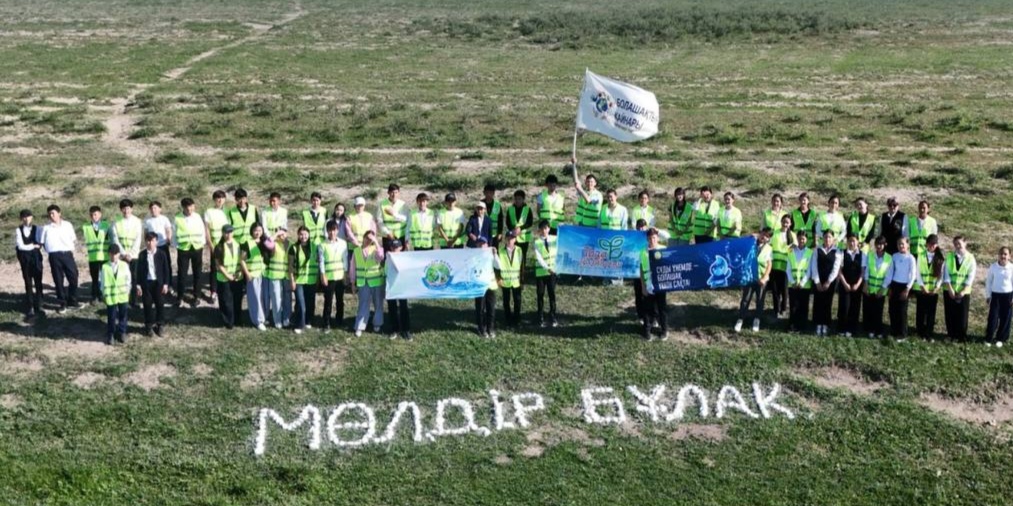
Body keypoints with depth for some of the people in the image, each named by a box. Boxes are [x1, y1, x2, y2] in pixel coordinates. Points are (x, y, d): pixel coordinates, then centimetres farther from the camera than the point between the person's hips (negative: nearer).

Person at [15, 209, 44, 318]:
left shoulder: (36, 229, 3)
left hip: (36, 258, 1)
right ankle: (29, 309, 8)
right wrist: (33, 246, -5)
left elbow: (40, 243, -2)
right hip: (25, 259, -1)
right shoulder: (18, 230, 0)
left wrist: (28, 246, -13)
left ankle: (38, 307, 10)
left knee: (38, 283, 2)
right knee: (28, 284, 4)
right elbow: (20, 246, -7)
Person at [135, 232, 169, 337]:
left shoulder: (162, 254, -4)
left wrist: (165, 284, -3)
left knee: (159, 304, 6)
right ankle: (149, 325, 18)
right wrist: (138, 285, -3)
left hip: (158, 283, 0)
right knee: (147, 304, 7)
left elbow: (166, 270, 0)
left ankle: (159, 325, 18)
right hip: (146, 282, 0)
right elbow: (139, 270, 1)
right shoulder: (142, 255, -3)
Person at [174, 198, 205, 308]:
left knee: (197, 273, 9)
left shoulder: (197, 217, -1)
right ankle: (179, 297, 16)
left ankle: (196, 296, 21)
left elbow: (202, 231, 5)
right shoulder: (178, 219, -7)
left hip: (197, 248, 2)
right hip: (183, 249, -2)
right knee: (181, 274, 3)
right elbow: (175, 234, 0)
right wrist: (177, 246, -2)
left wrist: (202, 244, 2)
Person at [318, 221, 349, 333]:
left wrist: (346, 273, 4)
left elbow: (345, 259, 7)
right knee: (328, 301, 0)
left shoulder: (343, 243, 2)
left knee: (340, 300, 13)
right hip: (328, 277, -3)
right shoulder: (323, 245, -4)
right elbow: (321, 261, -3)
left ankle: (339, 321, 27)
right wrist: (323, 275, -8)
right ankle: (327, 324, 6)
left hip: (340, 276, 3)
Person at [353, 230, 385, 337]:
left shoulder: (377, 248, -5)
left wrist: (375, 242, -31)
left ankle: (377, 324, 29)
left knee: (378, 304, 11)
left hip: (377, 281, -1)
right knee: (363, 305, 1)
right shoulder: (357, 250, 4)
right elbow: (353, 267, 9)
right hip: (362, 282, 1)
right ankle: (359, 327, 4)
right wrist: (353, 282, 9)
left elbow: (381, 257, -30)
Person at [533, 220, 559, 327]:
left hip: (552, 271, 2)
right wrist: (547, 268, -21)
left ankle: (553, 317, 14)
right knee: (540, 295, 4)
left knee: (552, 294, 4)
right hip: (540, 271, -2)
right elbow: (538, 257, -13)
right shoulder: (537, 241, -5)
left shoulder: (554, 239, 3)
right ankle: (541, 319, 11)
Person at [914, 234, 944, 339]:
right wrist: (922, 287, -12)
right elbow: (917, 272, -6)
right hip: (921, 289, -1)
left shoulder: (940, 257, 0)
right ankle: (920, 332, 15)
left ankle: (929, 333, 12)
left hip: (934, 290, 1)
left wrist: (937, 287, -11)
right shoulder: (921, 255, -5)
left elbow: (941, 273, 0)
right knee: (921, 311, 5)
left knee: (931, 312, 4)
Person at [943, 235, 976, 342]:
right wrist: (950, 289, -13)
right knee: (950, 315, 6)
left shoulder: (970, 258, -1)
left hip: (964, 292, -1)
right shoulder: (949, 256, 1)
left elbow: (970, 277, -5)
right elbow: (946, 273, -3)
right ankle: (952, 335, 18)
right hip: (950, 291, 1)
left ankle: (962, 336, 15)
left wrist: (963, 291, -14)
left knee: (962, 315, 3)